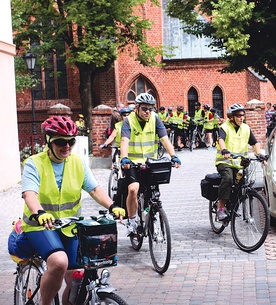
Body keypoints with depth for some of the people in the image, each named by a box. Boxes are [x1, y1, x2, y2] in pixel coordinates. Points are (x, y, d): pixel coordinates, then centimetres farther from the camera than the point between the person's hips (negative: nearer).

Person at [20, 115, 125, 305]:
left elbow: (95, 189, -6)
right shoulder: (34, 164, -11)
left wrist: (112, 206, -25)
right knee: (59, 262, -31)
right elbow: (29, 194, -25)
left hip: (70, 226, 4)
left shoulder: (78, 162, 0)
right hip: (41, 225, -4)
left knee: (74, 281, 2)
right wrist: (39, 214, -46)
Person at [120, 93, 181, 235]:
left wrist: (173, 156, -25)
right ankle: (131, 221, -2)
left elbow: (164, 139, -11)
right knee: (133, 189, -21)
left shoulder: (155, 119, -3)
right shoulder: (129, 120, -10)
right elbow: (125, 141, -23)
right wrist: (124, 158, -41)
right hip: (133, 162, -3)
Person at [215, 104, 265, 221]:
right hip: (225, 161, -5)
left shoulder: (246, 128, 10)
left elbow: (255, 143, 11)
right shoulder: (225, 128, -6)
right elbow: (221, 140, -24)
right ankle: (221, 208, -28)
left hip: (240, 163, 5)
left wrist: (259, 154, -9)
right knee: (228, 178, -32)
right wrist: (224, 151, -45)